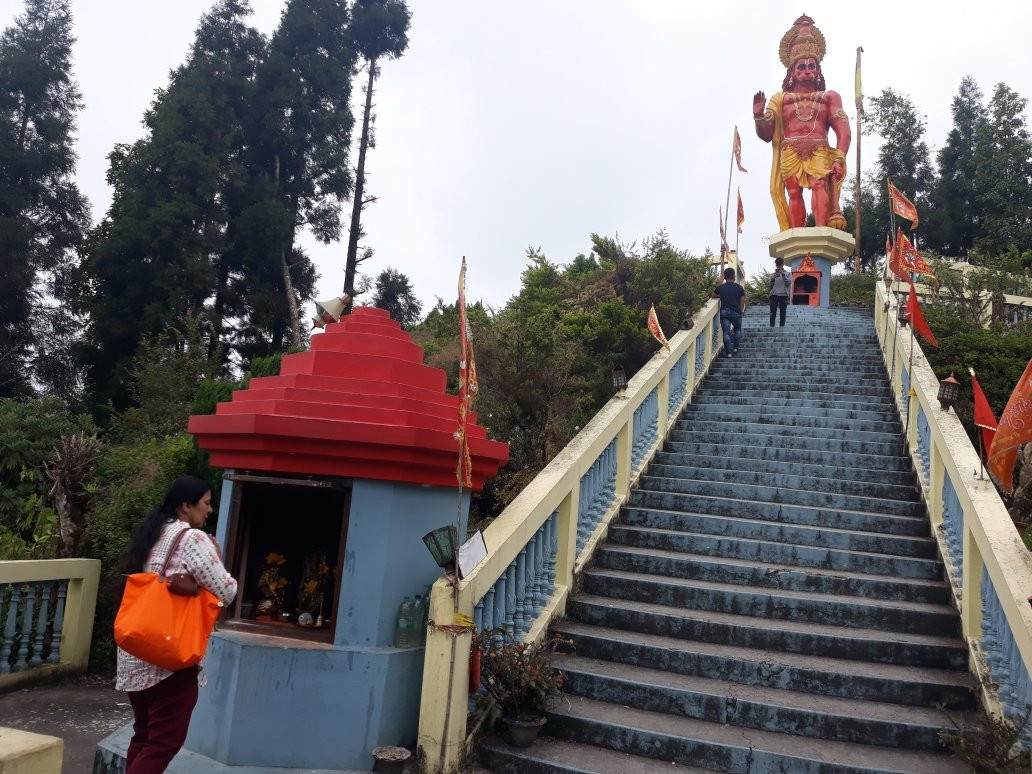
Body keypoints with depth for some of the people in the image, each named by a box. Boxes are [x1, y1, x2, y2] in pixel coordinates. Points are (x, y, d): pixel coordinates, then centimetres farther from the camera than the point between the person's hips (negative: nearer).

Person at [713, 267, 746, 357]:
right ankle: (735, 347, 21)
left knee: (726, 332, 1)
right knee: (737, 329, 23)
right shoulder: (739, 287, 0)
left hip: (724, 312, 0)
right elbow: (742, 302, 1)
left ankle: (728, 352, -3)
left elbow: (713, 296, 19)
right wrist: (740, 311, 14)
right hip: (736, 312, 0)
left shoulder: (720, 287, 1)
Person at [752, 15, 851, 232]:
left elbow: (843, 131, 11)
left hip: (819, 152, 0)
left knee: (820, 184, -25)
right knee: (794, 191, -19)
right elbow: (766, 135, 15)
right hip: (790, 153, 1)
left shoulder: (829, 97, 24)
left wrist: (839, 159, -7)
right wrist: (758, 115, -6)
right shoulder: (780, 99, 24)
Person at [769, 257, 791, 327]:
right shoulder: (773, 275, 16)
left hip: (783, 295, -1)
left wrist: (783, 274, -10)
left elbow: (788, 283, -3)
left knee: (783, 313, -3)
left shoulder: (788, 273, 11)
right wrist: (773, 278, -7)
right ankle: (771, 326, -9)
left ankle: (782, 326, -3)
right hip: (774, 295, 1)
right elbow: (770, 286, 9)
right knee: (772, 313, -6)